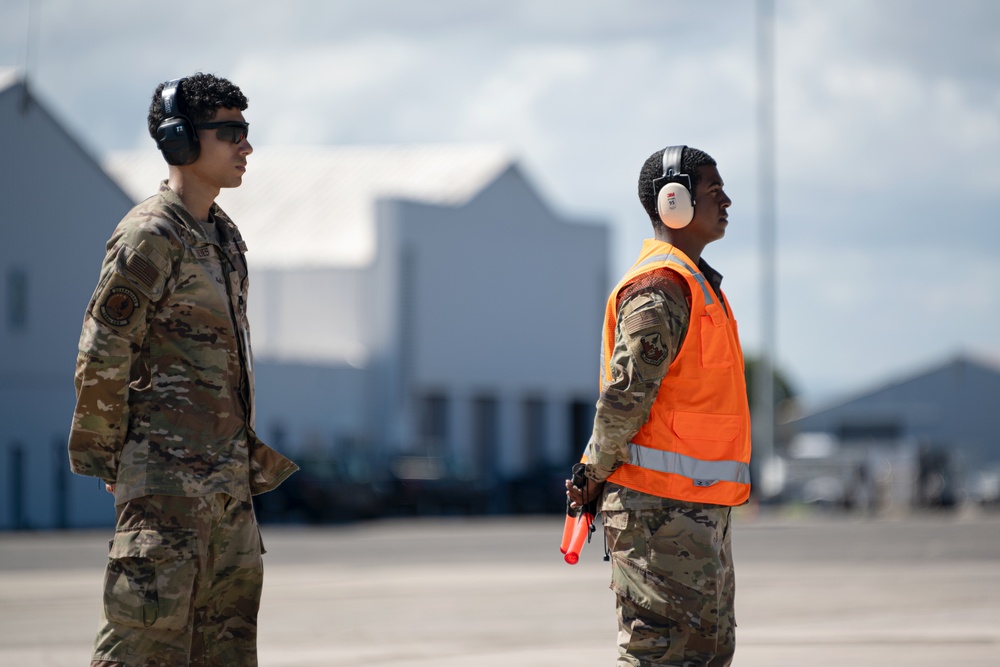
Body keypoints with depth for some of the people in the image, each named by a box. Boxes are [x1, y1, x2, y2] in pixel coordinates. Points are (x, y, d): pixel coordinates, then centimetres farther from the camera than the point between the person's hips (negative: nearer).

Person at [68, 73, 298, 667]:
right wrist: (104, 457, -9)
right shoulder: (150, 236, -13)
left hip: (229, 475, 9)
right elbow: (102, 355, -14)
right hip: (168, 471, -9)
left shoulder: (224, 237, 15)